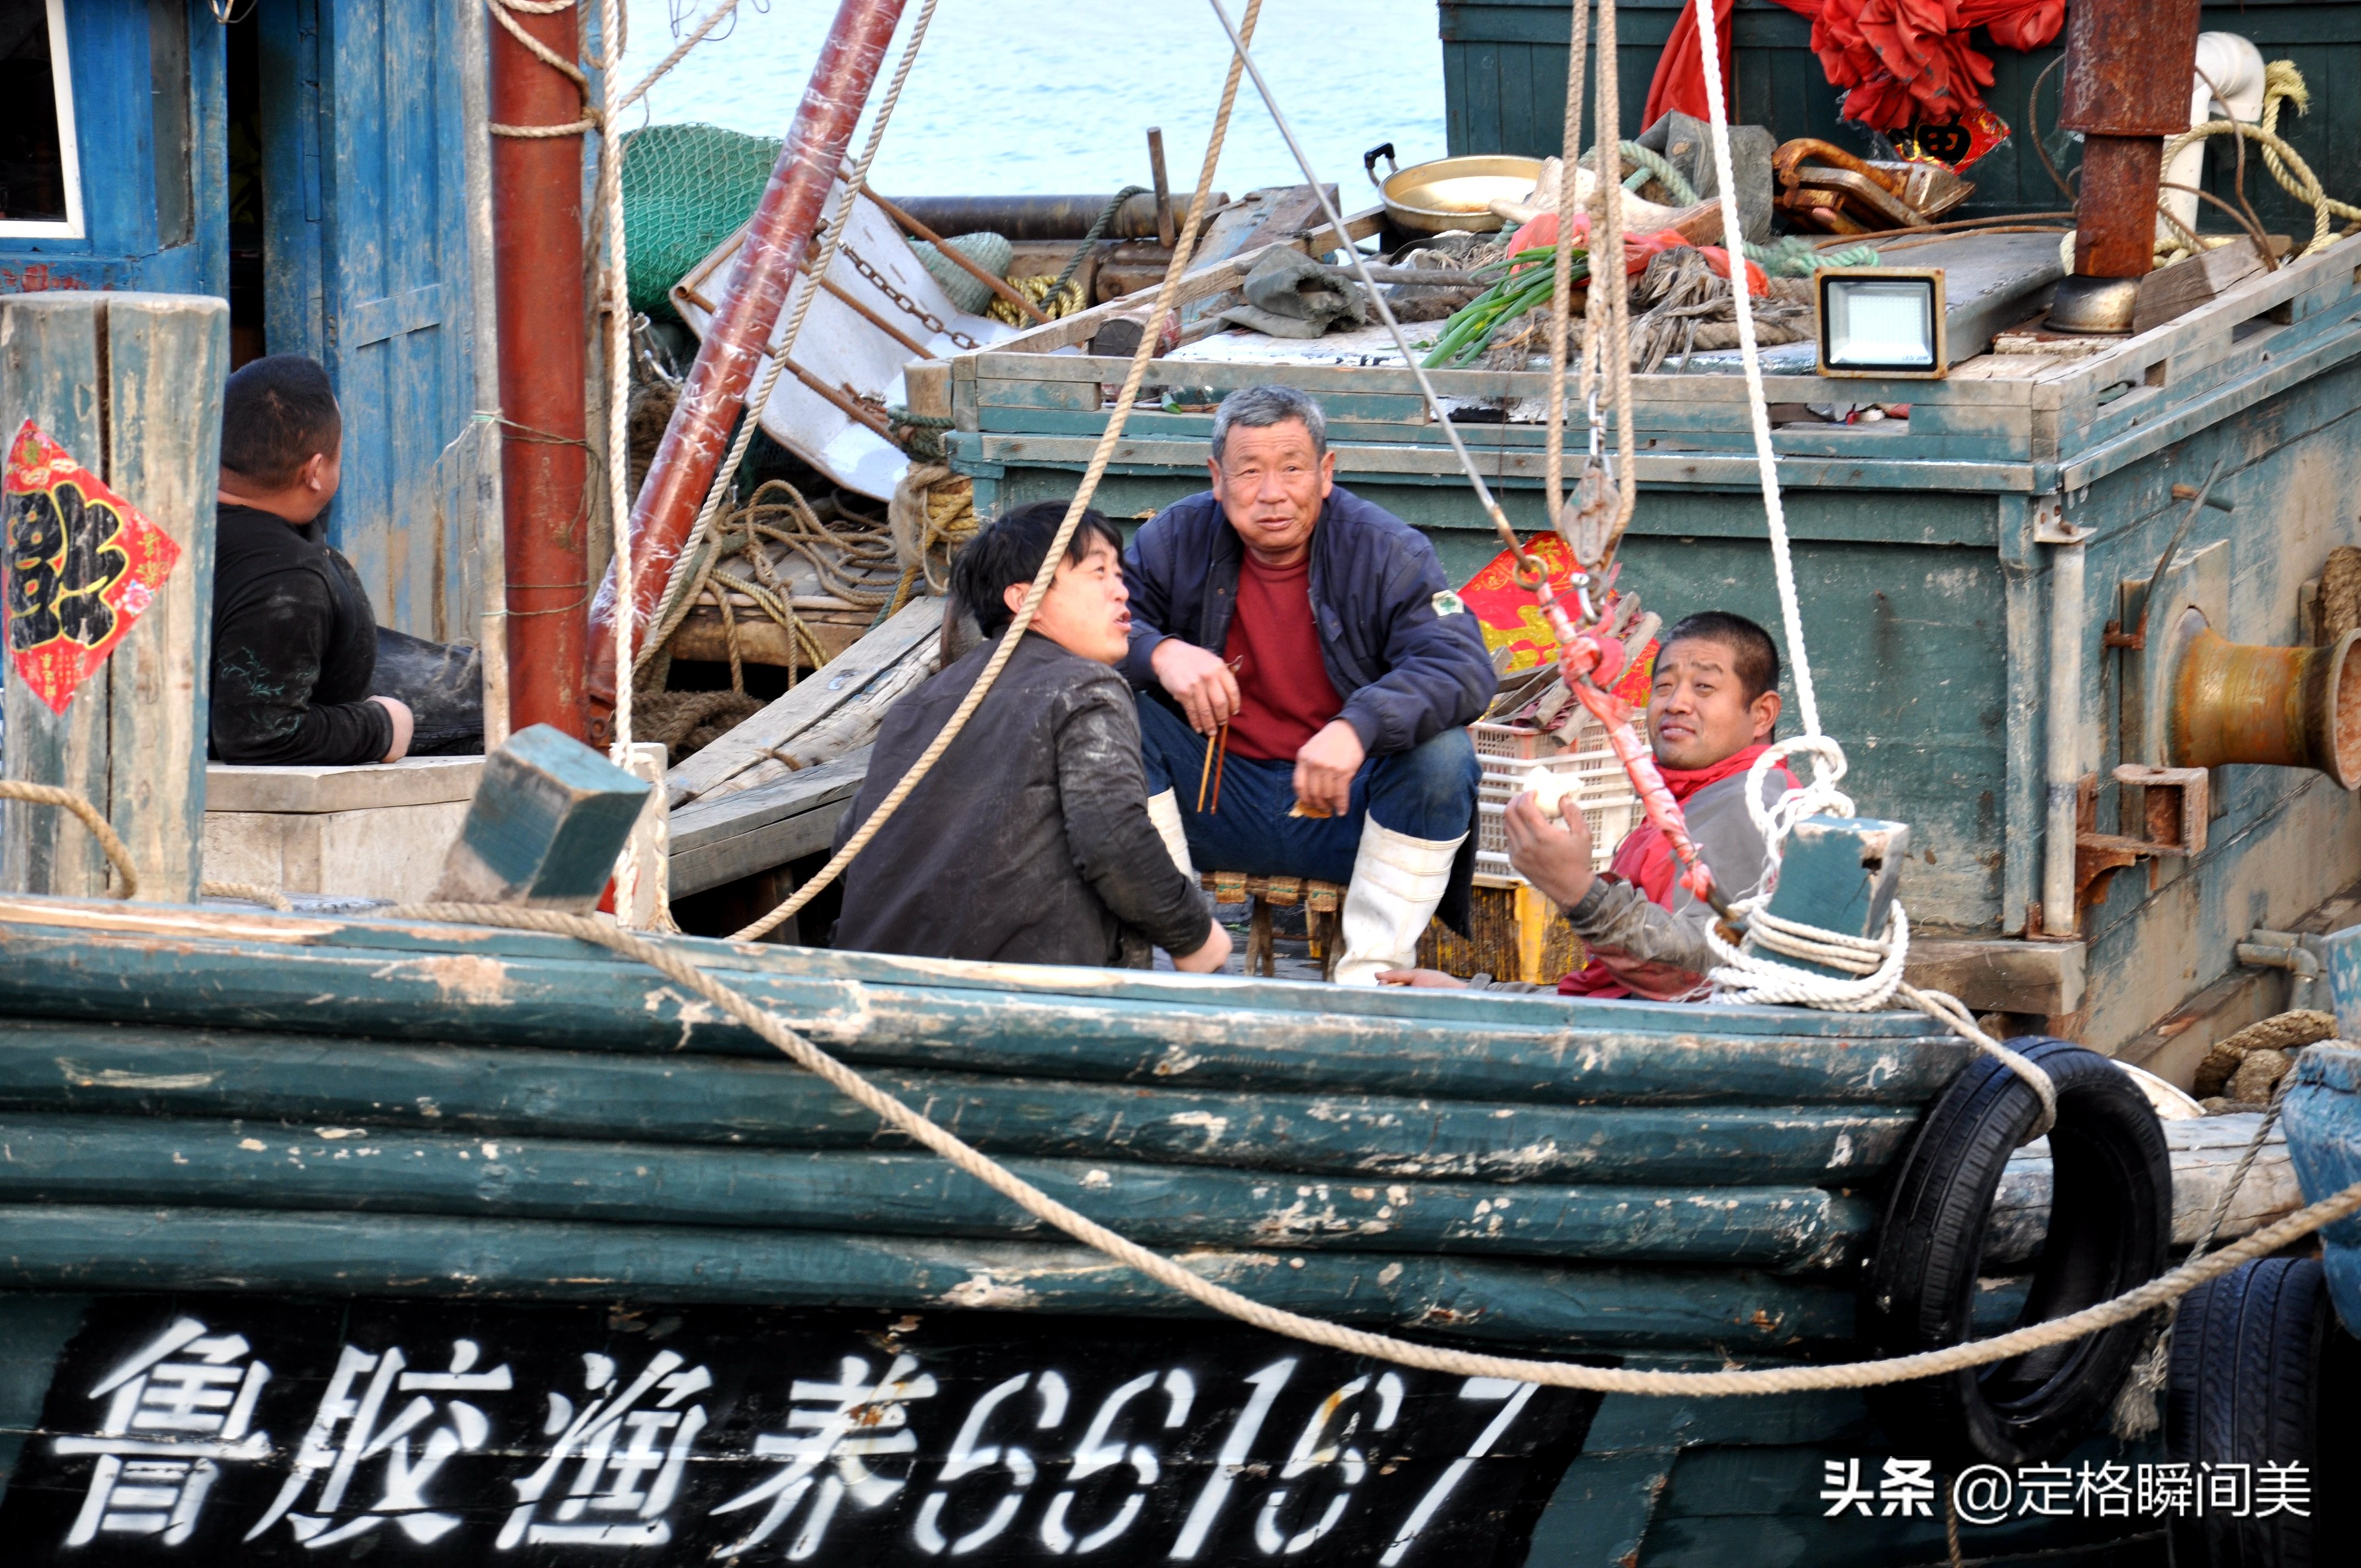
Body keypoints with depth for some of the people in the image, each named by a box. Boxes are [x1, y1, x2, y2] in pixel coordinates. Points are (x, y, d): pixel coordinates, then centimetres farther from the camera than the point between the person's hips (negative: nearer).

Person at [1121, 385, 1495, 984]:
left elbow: (1463, 665, -22)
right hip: (1218, 809, 2)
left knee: (1444, 754, -30)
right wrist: (1160, 653, -28)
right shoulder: (1177, 540, -2)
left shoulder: (1388, 551, -9)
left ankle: (1371, 975, -24)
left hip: (1348, 806, -2)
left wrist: (1357, 727, -40)